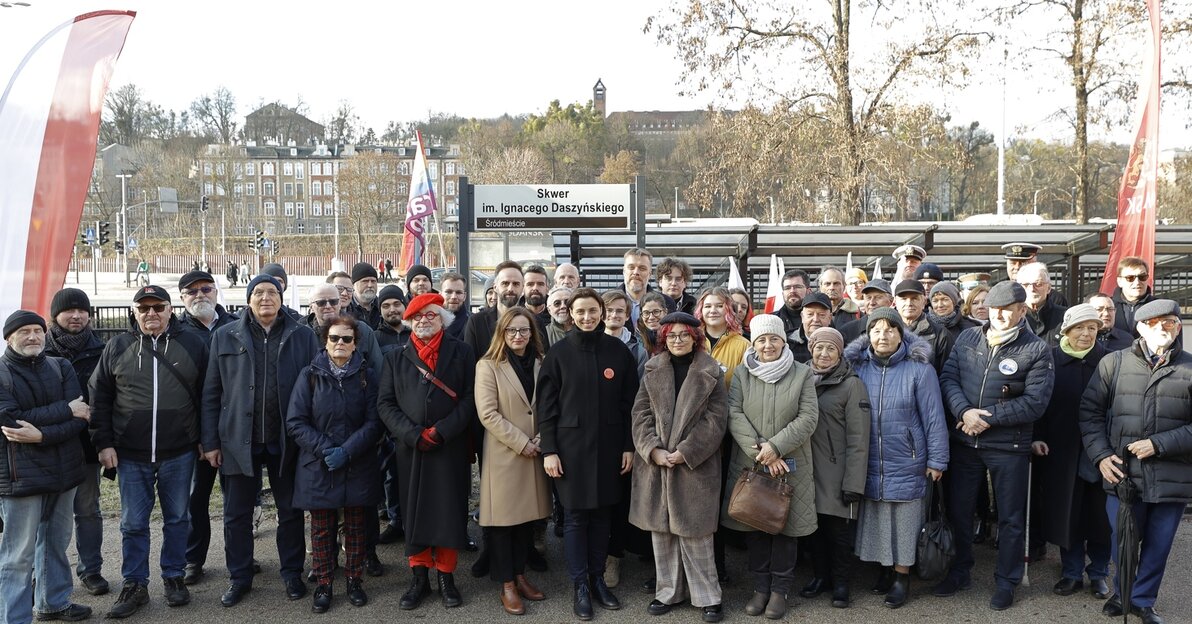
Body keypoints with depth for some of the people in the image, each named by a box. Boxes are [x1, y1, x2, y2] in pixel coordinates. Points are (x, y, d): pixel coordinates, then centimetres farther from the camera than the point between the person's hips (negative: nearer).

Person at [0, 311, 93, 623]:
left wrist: (41, 435, -20)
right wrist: (65, 409, -15)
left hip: (63, 469, 5)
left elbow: (81, 417, -6)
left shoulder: (61, 367, 6)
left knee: (57, 542, 17)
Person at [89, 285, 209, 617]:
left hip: (178, 453, -1)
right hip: (131, 454, 1)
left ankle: (174, 577, 26)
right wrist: (104, 443, 0)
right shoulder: (117, 347, 3)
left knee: (177, 519, 12)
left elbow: (207, 396, 4)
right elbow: (100, 397, 5)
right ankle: (135, 585, 21)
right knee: (133, 524, 8)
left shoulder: (193, 344, -1)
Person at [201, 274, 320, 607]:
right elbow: (211, 393, 4)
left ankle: (292, 574, 26)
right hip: (240, 440, 1)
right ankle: (240, 578, 25)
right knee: (236, 514, 10)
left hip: (287, 440, 0)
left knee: (291, 511, 11)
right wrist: (211, 441, 0)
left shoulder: (302, 336, 2)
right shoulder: (225, 336, 3)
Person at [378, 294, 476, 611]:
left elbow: (470, 398, -4)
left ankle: (447, 576, 15)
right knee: (413, 512, 5)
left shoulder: (461, 353, 5)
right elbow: (385, 403, 3)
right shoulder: (395, 358, 11)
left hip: (451, 448, -1)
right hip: (410, 449, 2)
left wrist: (441, 431, -13)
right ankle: (419, 578, 18)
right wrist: (413, 434, -11)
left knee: (450, 511, 2)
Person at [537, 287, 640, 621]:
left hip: (608, 446, 2)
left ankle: (598, 578, 24)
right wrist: (548, 450, -7)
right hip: (571, 445, -2)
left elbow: (629, 403, 5)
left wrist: (629, 446, 2)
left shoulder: (619, 351, 2)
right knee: (575, 515, 4)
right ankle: (579, 585, 15)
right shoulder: (559, 352, -3)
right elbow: (546, 405, -2)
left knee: (602, 513, 10)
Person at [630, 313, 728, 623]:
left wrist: (686, 451, -14)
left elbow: (716, 418, -6)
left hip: (695, 464, -3)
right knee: (661, 529, 8)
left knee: (694, 531, -1)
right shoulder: (652, 370, 8)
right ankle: (668, 591, 21)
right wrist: (653, 450, -12)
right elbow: (641, 414, 2)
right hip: (656, 463, 3)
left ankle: (707, 596, 11)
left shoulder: (711, 372, 0)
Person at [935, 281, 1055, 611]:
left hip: (1009, 447, -3)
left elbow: (1034, 401, -15)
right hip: (964, 441, 4)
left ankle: (1006, 581, 25)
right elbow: (948, 378, -1)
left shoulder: (1036, 350, -7)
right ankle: (959, 572, 32)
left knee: (1010, 517, 9)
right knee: (958, 509, 14)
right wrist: (965, 412, -18)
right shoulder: (967, 338, 4)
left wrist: (988, 419, -18)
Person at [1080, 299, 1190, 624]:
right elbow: (1089, 411, 6)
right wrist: (1100, 455, -3)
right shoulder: (1113, 363, 3)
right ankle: (1122, 594, 35)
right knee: (1122, 542, 10)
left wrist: (1159, 444, -13)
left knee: (1158, 545, 12)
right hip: (1122, 474, 0)